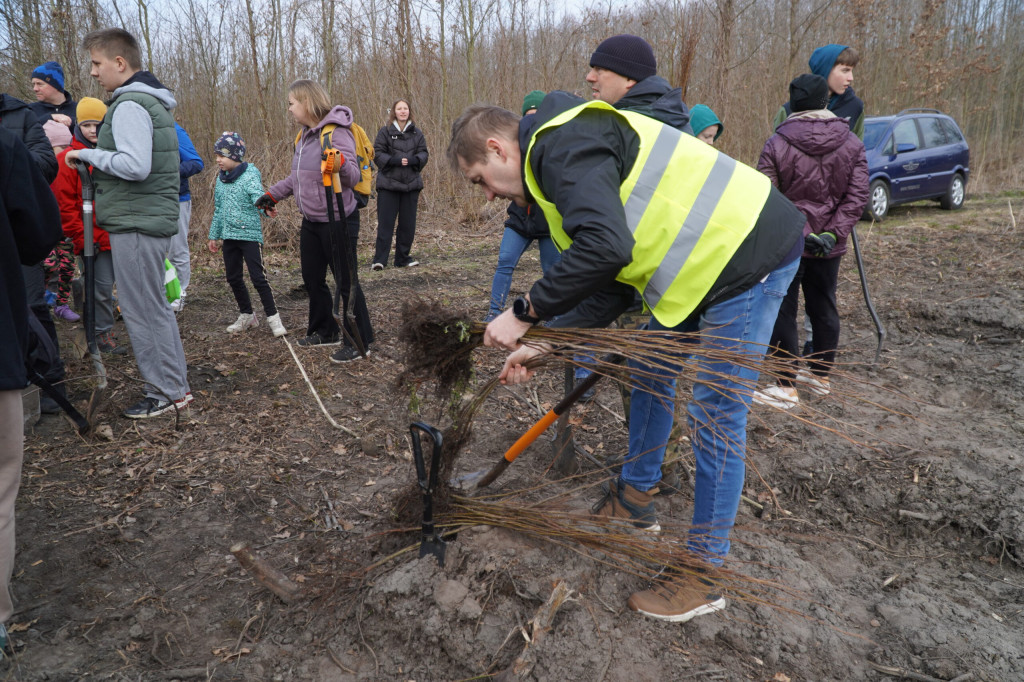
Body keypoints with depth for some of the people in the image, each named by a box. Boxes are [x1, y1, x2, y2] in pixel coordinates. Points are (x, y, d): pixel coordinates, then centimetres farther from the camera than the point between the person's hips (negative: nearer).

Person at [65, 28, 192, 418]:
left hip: (135, 224, -10)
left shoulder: (130, 105, -12)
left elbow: (135, 165, -23)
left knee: (143, 311, -3)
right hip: (154, 217, 10)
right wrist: (97, 160, 15)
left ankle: (165, 393, 6)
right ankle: (175, 385, 22)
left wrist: (89, 155, -10)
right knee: (155, 307, 15)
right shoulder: (154, 102, 18)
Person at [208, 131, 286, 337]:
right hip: (229, 235, 7)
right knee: (233, 278, 11)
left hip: (250, 235, -7)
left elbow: (258, 196, -26)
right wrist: (214, 235, 20)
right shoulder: (221, 179, 11)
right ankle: (247, 315, 26)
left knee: (258, 277, -8)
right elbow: (218, 209, 18)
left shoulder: (250, 175, -9)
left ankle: (273, 317, 2)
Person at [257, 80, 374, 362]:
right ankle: (324, 331, 34)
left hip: (338, 220, -9)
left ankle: (359, 343, 11)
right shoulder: (304, 135, 11)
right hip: (311, 221, 9)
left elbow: (353, 178, -22)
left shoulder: (336, 132, -17)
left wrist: (341, 164, -41)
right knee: (312, 278, 17)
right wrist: (273, 194, 23)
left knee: (346, 282, -1)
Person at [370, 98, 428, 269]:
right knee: (385, 223, -4)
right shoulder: (385, 131, -1)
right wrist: (395, 160, -19)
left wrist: (413, 160, -15)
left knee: (408, 223, 8)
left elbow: (424, 154, 6)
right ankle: (379, 259, -1)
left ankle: (403, 258, 19)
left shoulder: (417, 132, 8)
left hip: (411, 184, 3)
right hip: (388, 183, -3)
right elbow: (377, 154, -5)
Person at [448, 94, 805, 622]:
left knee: (717, 421, -3)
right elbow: (603, 280, 16)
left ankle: (705, 575, 13)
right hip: (703, 260, 11)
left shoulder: (564, 144, -17)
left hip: (747, 252, -11)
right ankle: (635, 499, 39)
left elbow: (605, 248, -34)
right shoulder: (554, 158, 16)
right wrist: (540, 344, 12)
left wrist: (524, 313, -23)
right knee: (652, 374, 20)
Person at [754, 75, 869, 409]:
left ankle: (786, 387, 5)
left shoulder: (776, 145, -11)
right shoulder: (852, 144, 1)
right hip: (830, 246, 5)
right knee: (824, 308, 17)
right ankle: (821, 376, 31)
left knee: (783, 312, 2)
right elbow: (857, 197, -6)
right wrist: (832, 234, -10)